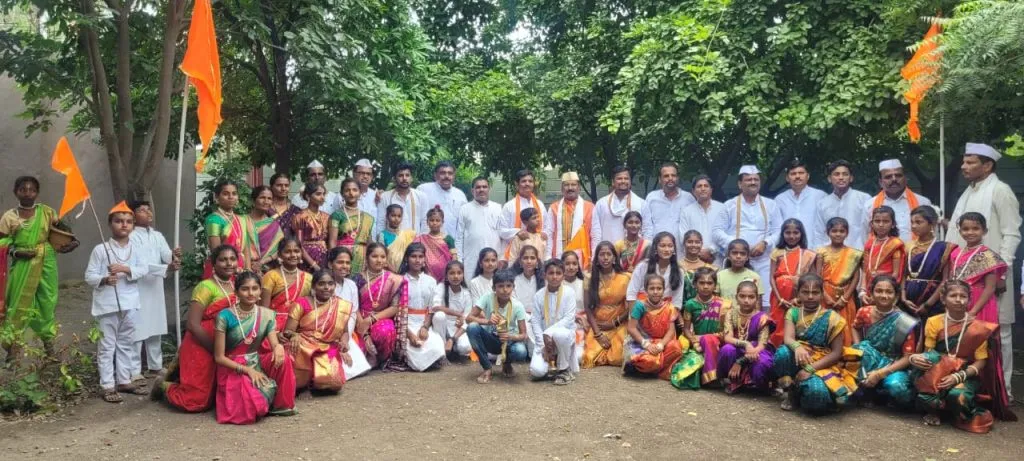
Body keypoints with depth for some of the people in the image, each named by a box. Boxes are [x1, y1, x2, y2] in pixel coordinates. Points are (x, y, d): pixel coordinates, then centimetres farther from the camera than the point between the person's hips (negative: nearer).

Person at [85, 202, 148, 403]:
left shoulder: (135, 249, 6)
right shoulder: (100, 249, -4)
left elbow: (144, 269, -5)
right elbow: (89, 276, -5)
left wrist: (126, 269, -21)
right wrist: (104, 279, -24)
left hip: (130, 303, 4)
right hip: (107, 304, -4)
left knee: (126, 343, 14)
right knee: (107, 345, 1)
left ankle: (124, 380, 25)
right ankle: (107, 386, 6)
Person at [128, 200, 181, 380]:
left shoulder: (157, 236, 9)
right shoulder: (132, 237, -11)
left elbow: (167, 257, -3)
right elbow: (141, 264, -21)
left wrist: (175, 255, -27)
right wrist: (167, 268, -32)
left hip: (155, 288, 7)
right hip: (138, 289, -6)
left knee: (155, 328, 15)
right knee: (137, 329, -4)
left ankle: (155, 365, 26)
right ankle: (135, 371, 2)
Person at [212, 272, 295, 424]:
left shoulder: (267, 315, -1)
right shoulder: (225, 316, -14)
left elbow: (274, 344, -7)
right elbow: (219, 357, -11)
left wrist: (279, 347, -32)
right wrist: (247, 370, -20)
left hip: (257, 364, 4)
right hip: (233, 369, -4)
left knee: (282, 358, -28)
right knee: (256, 406, -28)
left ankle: (281, 404, -8)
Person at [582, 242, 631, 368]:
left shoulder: (625, 278, -1)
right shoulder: (591, 279, 1)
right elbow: (588, 308, -2)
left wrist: (614, 323, -9)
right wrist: (598, 333, -10)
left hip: (619, 326, -1)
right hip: (597, 327, 1)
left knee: (618, 358, -21)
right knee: (590, 357, -18)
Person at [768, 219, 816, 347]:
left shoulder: (808, 255, 4)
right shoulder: (777, 253, 5)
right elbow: (772, 278, 0)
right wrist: (780, 299, -10)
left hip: (799, 300, 0)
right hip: (781, 299, 1)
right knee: (779, 328, 0)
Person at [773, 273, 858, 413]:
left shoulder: (832, 318, -5)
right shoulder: (793, 313, 2)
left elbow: (836, 353, -8)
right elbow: (788, 338, -14)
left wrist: (811, 368, -19)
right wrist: (797, 347, -40)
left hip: (822, 365, -2)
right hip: (798, 363, 2)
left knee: (817, 391, -36)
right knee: (783, 352, -32)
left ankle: (800, 394, 3)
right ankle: (790, 391, -8)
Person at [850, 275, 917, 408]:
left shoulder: (904, 322, -16)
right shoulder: (864, 313, -7)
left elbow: (908, 357, -15)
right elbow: (855, 328, 16)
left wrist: (880, 373, -23)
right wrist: (859, 349, -4)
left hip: (894, 367, -3)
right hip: (867, 364, 3)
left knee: (896, 387, -38)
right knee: (864, 347, -31)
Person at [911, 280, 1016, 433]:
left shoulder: (978, 328, -7)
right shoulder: (934, 322, -4)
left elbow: (981, 362, -8)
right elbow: (928, 354, -3)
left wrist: (959, 376, -25)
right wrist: (913, 357, -27)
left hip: (966, 375, -2)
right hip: (937, 373, 2)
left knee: (957, 395, -36)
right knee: (927, 358, -32)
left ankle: (973, 414, 5)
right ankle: (933, 409, -11)